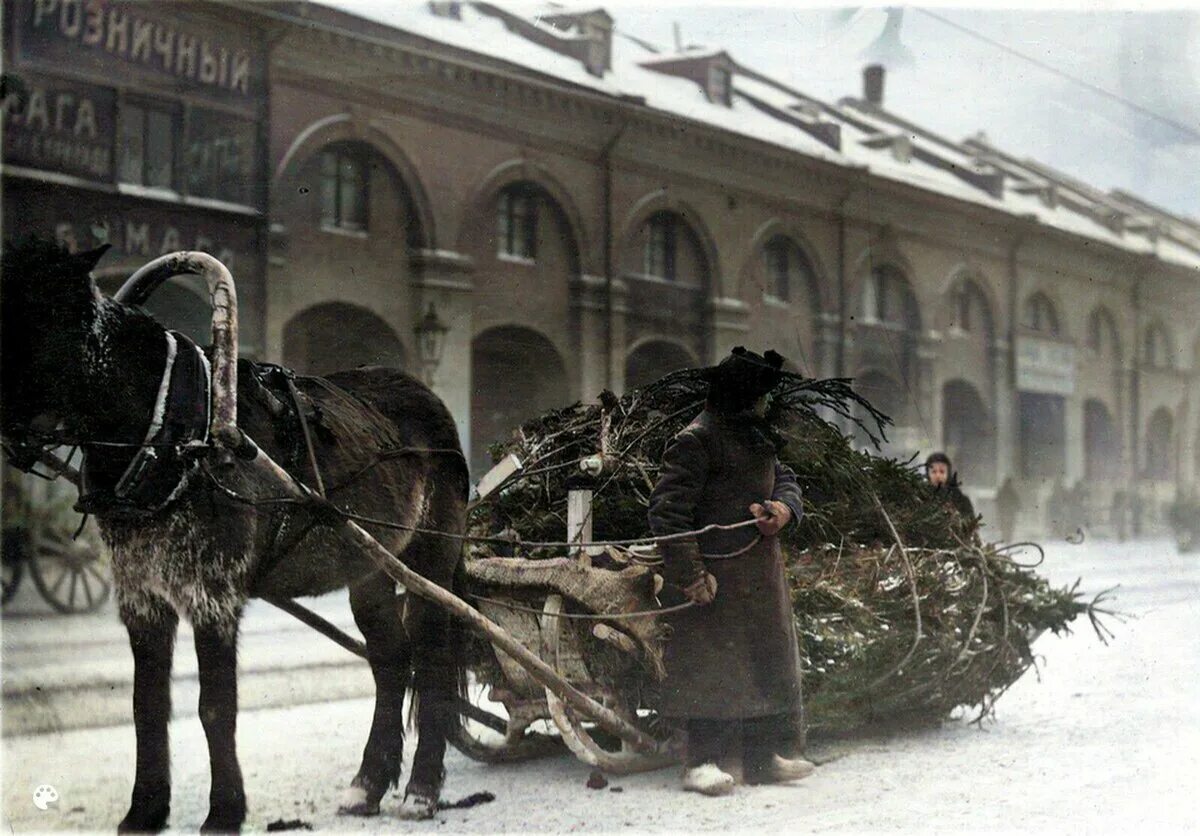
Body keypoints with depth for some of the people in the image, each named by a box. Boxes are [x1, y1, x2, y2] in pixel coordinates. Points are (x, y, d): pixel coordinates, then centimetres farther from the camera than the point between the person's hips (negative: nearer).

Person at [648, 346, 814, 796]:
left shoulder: (756, 436, 16)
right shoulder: (696, 440, -12)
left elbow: (784, 478, 22)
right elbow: (667, 509, -17)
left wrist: (785, 508, -3)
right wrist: (689, 574, -22)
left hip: (762, 571, 9)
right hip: (716, 574, -9)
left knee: (768, 659, 12)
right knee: (712, 666, -7)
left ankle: (763, 756, 21)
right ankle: (703, 762, 0)